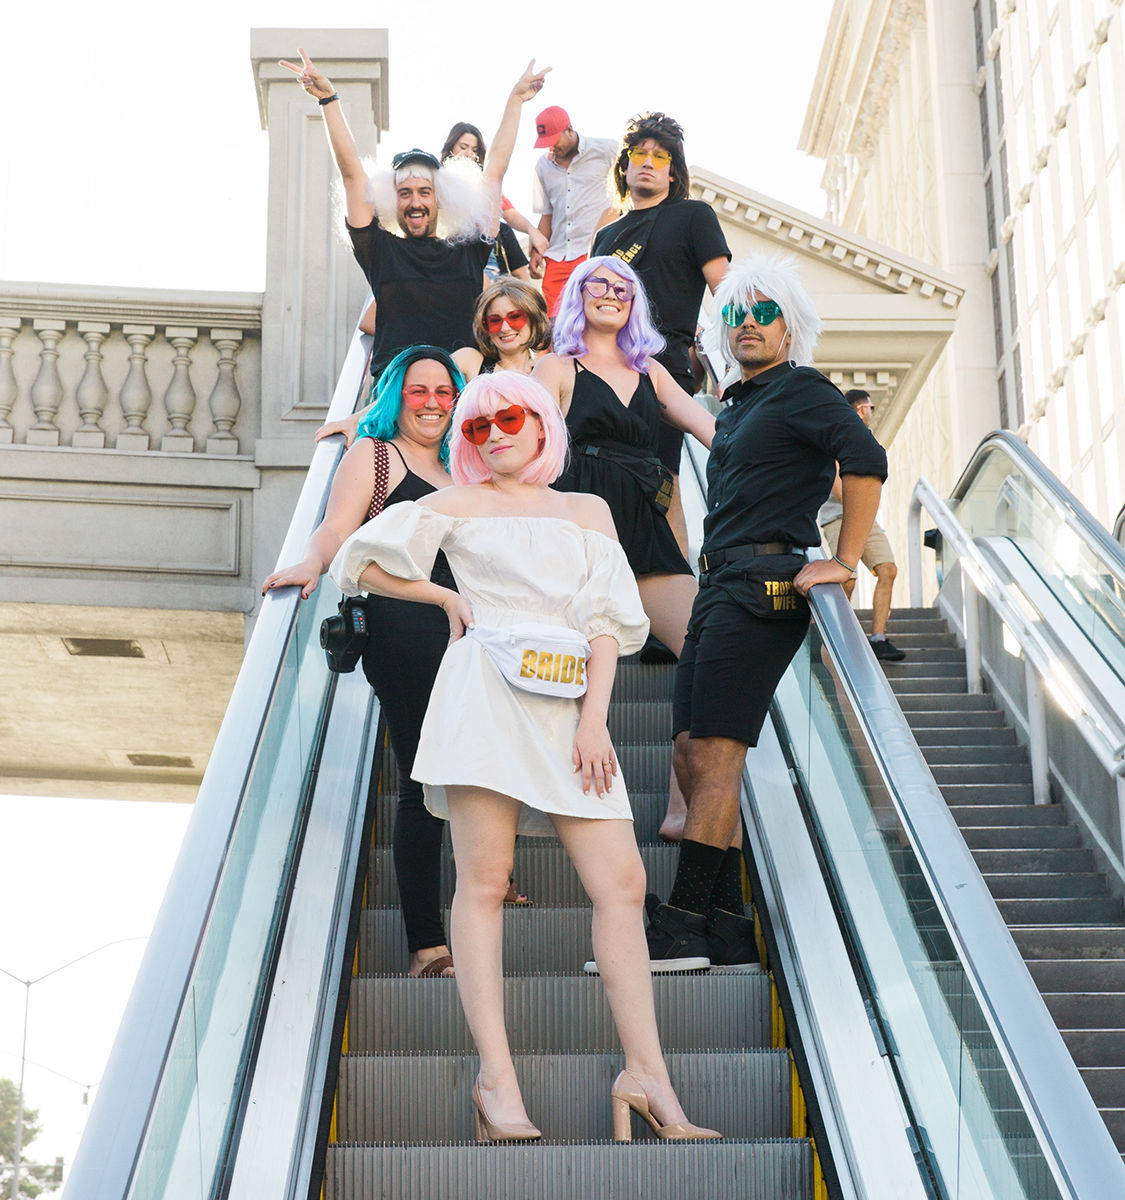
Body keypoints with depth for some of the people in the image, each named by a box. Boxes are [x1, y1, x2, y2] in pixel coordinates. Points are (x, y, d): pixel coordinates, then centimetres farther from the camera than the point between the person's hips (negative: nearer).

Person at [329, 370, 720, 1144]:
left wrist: (594, 717, -1)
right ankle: (497, 1080, -11)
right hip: (485, 693, -2)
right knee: (485, 878, -10)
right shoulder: (457, 506, 17)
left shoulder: (588, 511, 21)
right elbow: (363, 562, 17)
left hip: (570, 704, 3)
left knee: (622, 883, -7)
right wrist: (448, 597, 13)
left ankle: (646, 1074, -6)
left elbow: (608, 618, 11)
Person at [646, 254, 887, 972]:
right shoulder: (736, 408, 24)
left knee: (717, 755, -13)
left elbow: (868, 461, -16)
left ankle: (684, 924, -13)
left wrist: (844, 563, -17)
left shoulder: (802, 390, -2)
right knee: (697, 752, 3)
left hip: (763, 584, -9)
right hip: (721, 586, 9)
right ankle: (727, 926, 6)